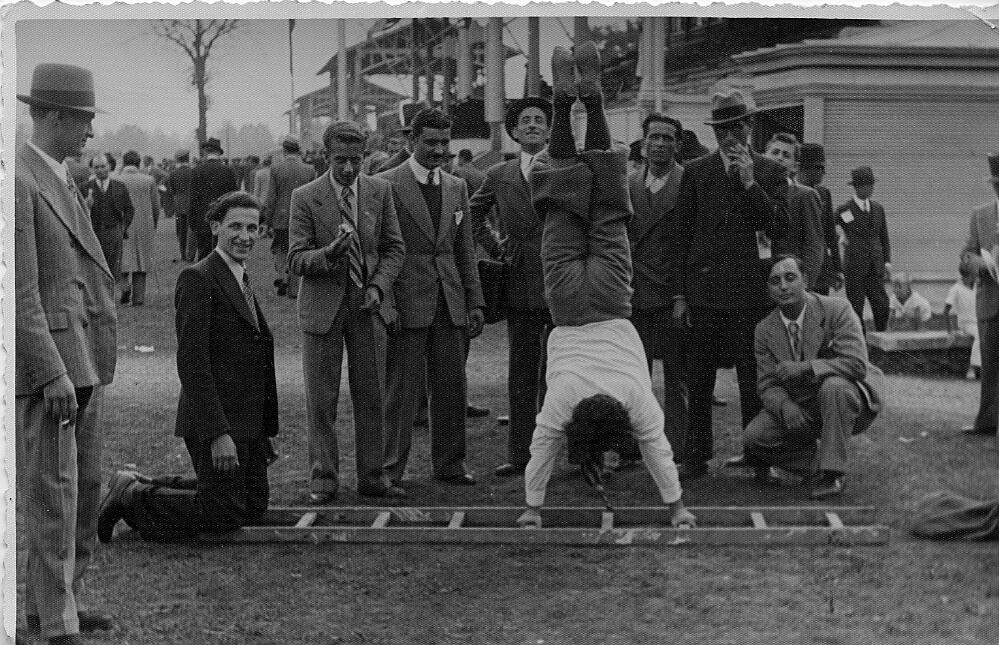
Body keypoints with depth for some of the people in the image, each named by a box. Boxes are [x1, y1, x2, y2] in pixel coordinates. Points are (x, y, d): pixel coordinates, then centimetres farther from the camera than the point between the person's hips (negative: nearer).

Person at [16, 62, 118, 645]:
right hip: (44, 360, -9)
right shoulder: (17, 184, -14)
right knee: (52, 493, -4)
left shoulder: (63, 182, 16)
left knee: (85, 487, 14)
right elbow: (20, 292, -19)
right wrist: (52, 374, -22)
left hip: (82, 359, 9)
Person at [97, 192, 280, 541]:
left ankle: (142, 486, 22)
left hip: (248, 422, 9)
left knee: (253, 507, 15)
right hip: (215, 421, -9)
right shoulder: (197, 279, -14)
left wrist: (264, 430, 20)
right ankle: (130, 496, 9)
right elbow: (191, 361, -21)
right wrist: (218, 433, -25)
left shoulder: (242, 280, 16)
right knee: (224, 513, -6)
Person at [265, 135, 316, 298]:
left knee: (278, 248, 17)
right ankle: (293, 289, 11)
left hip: (281, 218, -1)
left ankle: (281, 275, -5)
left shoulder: (276, 169, -8)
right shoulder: (309, 170, -3)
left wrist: (267, 221, 3)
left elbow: (271, 198, -6)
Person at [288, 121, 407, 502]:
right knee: (321, 399, 1)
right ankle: (324, 479, 10)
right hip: (323, 304, -2)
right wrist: (329, 253, -27)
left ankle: (371, 477, 14)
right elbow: (296, 260, -8)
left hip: (368, 303, 2)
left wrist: (378, 286, -8)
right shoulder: (305, 198, -6)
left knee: (371, 396, 5)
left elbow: (394, 248, 8)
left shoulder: (379, 191, 3)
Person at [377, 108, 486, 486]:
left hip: (449, 303, 5)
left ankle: (449, 465, 18)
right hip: (407, 302, -5)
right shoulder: (387, 185, -4)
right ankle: (390, 469, 7)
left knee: (452, 386, 7)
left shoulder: (457, 187, 14)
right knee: (401, 388, -2)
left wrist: (475, 302, 11)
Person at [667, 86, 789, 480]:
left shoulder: (770, 172, 7)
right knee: (698, 381, 4)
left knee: (752, 381, 1)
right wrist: (678, 294, 3)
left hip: (749, 290, -1)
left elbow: (779, 229, -4)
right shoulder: (696, 172, 10)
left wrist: (750, 183, -11)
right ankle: (695, 458, 12)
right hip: (703, 291, 2)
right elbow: (681, 236, 9)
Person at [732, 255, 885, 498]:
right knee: (755, 436, -18)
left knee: (833, 387, -38)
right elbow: (768, 385, -3)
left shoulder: (837, 310, -16)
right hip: (801, 408, 4)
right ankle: (814, 461, 3)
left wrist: (804, 368, -33)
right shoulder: (765, 330, -2)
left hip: (850, 397, -4)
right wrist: (785, 406, -27)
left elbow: (856, 364, -25)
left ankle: (832, 471, -25)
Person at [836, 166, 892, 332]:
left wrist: (887, 261, 9)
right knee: (856, 307, -3)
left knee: (882, 306, -3)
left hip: (875, 267, 4)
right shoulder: (844, 210, -2)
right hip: (854, 267, -4)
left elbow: (884, 237, 18)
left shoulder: (878, 209, 14)